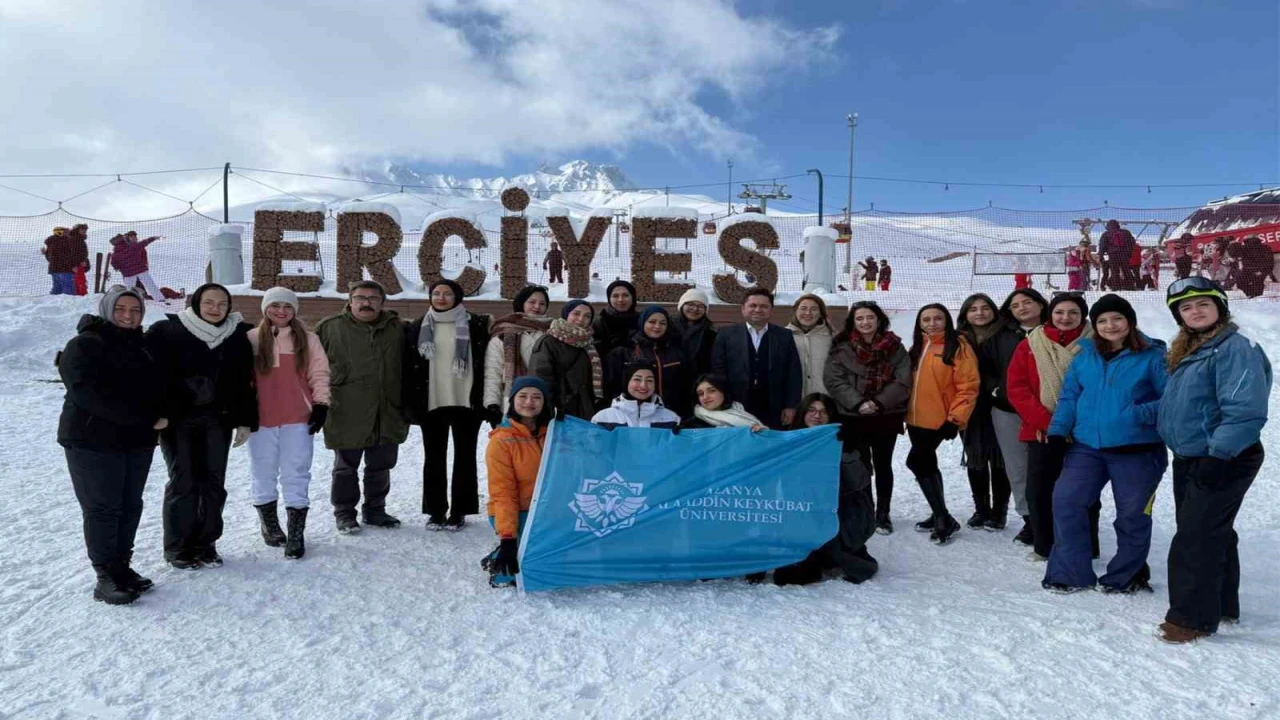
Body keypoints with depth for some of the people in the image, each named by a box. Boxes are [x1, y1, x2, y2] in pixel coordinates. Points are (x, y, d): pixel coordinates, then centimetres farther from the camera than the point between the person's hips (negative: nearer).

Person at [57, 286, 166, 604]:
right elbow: (89, 393, -21)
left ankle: (122, 567, 22)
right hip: (93, 441, -7)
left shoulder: (143, 347, 14)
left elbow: (158, 387, 15)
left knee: (130, 506, 11)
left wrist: (160, 415, -8)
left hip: (137, 441, 7)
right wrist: (146, 418, -23)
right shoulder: (84, 345, -8)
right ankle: (106, 578, 4)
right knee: (103, 509, -3)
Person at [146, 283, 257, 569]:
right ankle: (178, 548, 14)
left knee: (214, 482, 7)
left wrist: (246, 420, 5)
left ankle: (205, 544, 20)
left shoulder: (237, 336, 7)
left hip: (218, 420, 4)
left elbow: (245, 381, 9)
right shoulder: (166, 332, -4)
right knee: (183, 483, -1)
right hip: (178, 420, -3)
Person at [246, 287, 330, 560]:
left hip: (298, 420, -1)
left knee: (296, 477, -1)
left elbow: (319, 374, 4)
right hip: (261, 420, 1)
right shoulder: (252, 340, 3)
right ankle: (269, 524, 29)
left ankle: (296, 535, 3)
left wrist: (321, 404, -4)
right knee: (263, 475, 11)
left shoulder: (308, 340, 4)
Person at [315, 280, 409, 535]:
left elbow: (408, 367, 14)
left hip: (387, 415, 3)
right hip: (346, 416, -3)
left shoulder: (397, 328, 6)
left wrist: (406, 406, 12)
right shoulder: (330, 328, -3)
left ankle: (375, 510, 31)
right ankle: (344, 513, 24)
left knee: (380, 467, 15)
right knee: (346, 468, 9)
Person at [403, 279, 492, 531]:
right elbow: (409, 367, 7)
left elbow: (485, 362, 0)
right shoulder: (418, 327, 8)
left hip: (466, 401, -2)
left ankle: (459, 511, 14)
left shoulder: (475, 326, 1)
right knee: (434, 458, 8)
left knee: (464, 457, 5)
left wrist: (486, 399, -7)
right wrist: (410, 402, 1)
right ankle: (435, 511, 18)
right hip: (431, 403, 2)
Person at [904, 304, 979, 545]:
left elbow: (968, 387, -14)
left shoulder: (958, 346, -10)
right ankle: (940, 515, 27)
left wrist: (955, 419, -18)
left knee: (916, 461, -12)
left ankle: (943, 518, -1)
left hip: (939, 420, -8)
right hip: (916, 419, 8)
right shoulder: (917, 347, 12)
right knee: (927, 464, 14)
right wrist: (904, 412, 15)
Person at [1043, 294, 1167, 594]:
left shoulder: (1152, 357, -4)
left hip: (1136, 450, -3)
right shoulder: (1085, 356, 9)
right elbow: (1069, 395, 11)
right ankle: (1069, 572, 8)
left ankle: (1126, 575, 29)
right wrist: (1058, 428, -1)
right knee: (1065, 501, -5)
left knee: (1132, 514, 9)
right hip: (1087, 447, 4)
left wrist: (1142, 414, -23)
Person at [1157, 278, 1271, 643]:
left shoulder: (1236, 348, -16)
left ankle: (1192, 618, 2)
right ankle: (1222, 606, 32)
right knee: (1213, 534, 18)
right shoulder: (1186, 350, 12)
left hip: (1223, 462, -9)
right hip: (1188, 460, 9)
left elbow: (1246, 411, -25)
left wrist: (1218, 455, -27)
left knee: (1193, 540, -7)